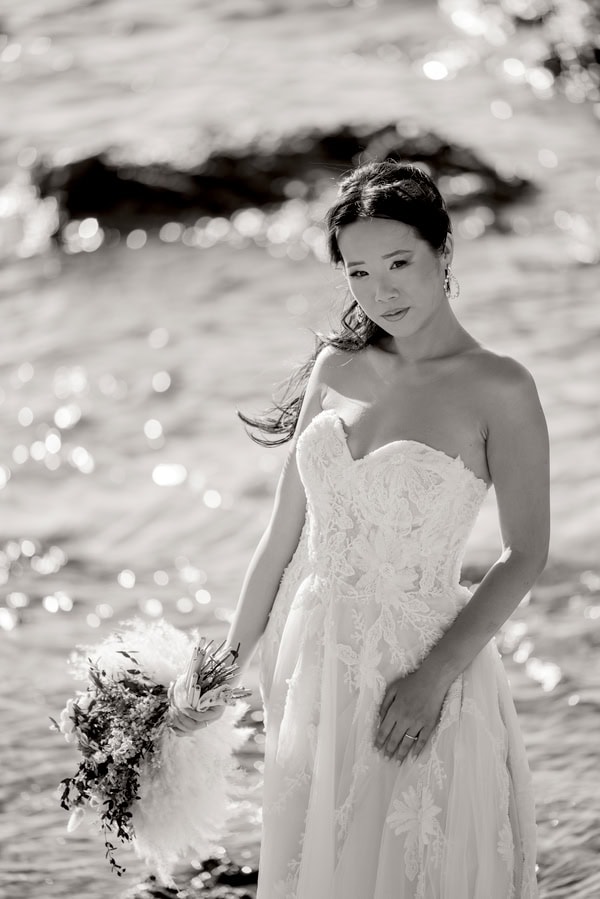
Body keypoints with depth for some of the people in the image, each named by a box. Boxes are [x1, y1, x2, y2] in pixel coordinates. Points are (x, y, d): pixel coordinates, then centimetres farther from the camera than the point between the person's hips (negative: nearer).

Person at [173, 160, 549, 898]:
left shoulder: (497, 389, -9)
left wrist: (434, 677, -20)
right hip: (310, 667, 5)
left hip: (414, 678, -4)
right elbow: (284, 532, 8)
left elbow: (524, 556, -11)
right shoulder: (335, 369, 4)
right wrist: (229, 664, 10)